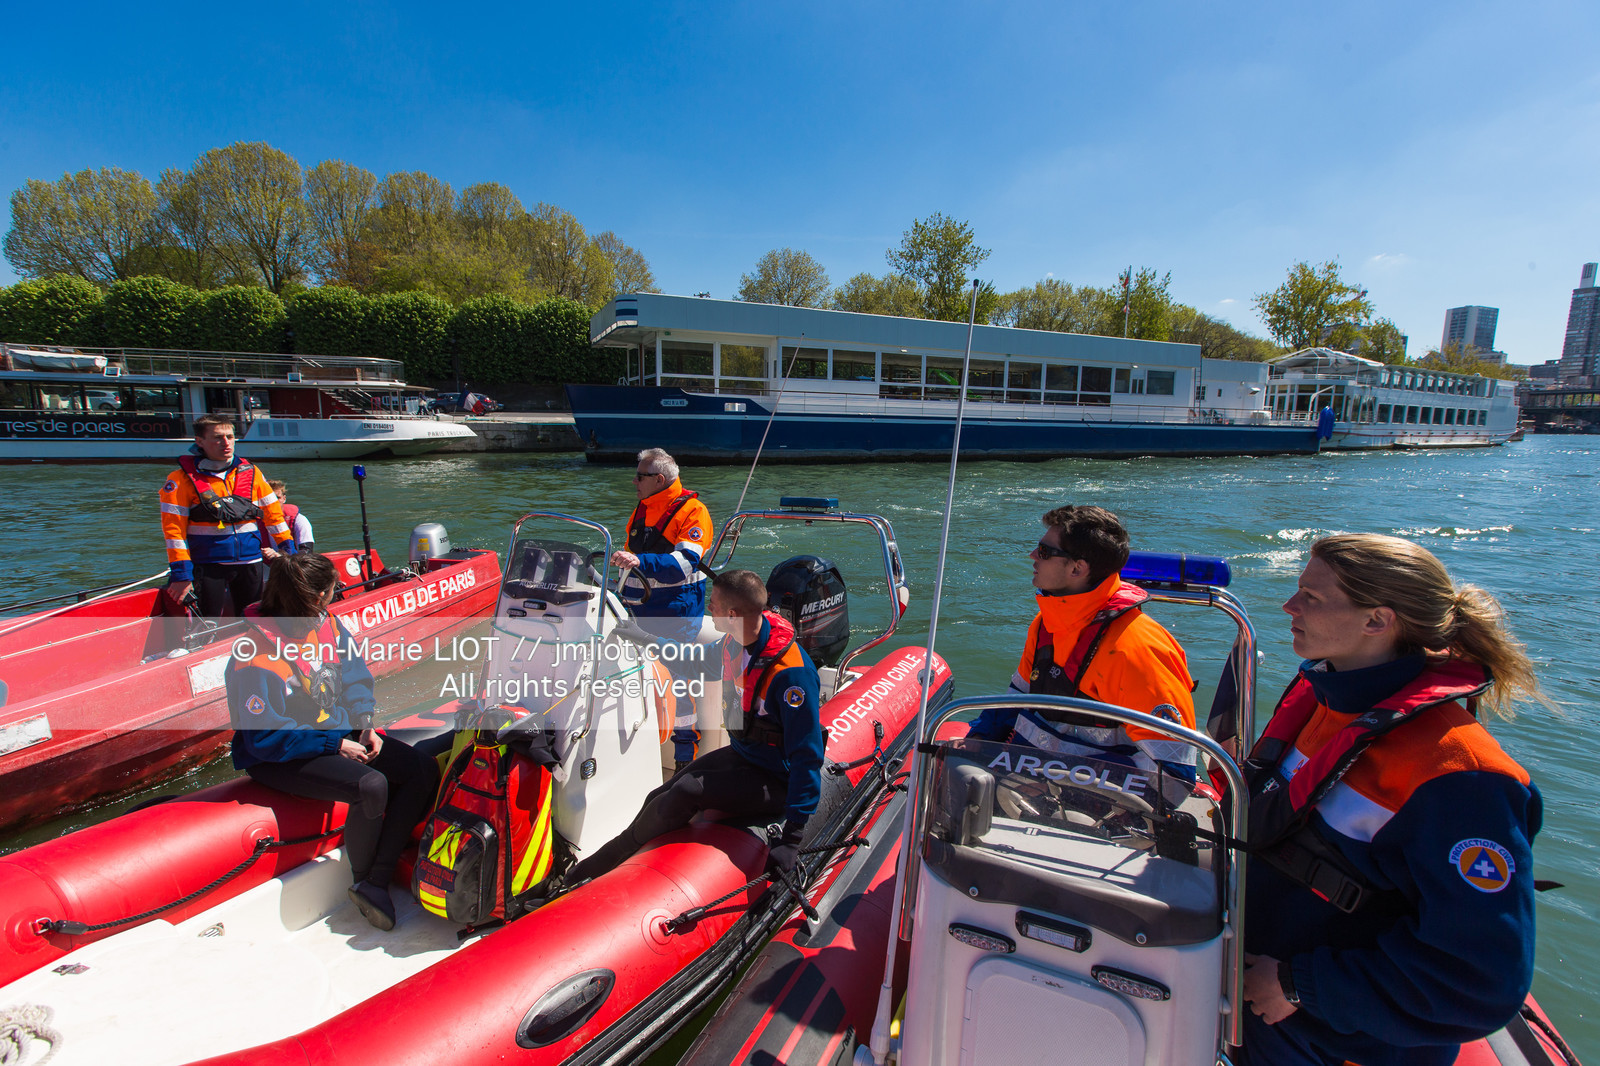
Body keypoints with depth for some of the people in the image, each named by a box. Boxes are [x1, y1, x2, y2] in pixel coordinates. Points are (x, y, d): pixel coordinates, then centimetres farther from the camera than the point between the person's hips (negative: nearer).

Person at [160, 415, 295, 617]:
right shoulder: (182, 479, -6)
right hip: (206, 565, -3)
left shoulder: (250, 472, 6)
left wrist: (288, 550, 9)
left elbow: (273, 512, 11)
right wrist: (181, 575, -11)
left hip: (250, 561, 3)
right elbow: (174, 529, -7)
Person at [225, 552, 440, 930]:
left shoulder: (327, 624, -3)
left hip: (340, 733, 8)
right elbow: (266, 738, -21)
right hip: (278, 757, -8)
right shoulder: (255, 658, -23)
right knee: (371, 786, -31)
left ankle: (376, 883, -5)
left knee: (423, 769, -7)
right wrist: (335, 746, -20)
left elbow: (356, 680, 8)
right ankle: (360, 880, -2)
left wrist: (365, 726, -7)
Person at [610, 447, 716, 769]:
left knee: (679, 680, -3)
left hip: (677, 613, -8)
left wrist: (639, 561, -37)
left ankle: (686, 755, 10)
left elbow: (684, 564, -26)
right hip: (640, 610, 8)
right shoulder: (642, 510, 14)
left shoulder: (692, 511, -12)